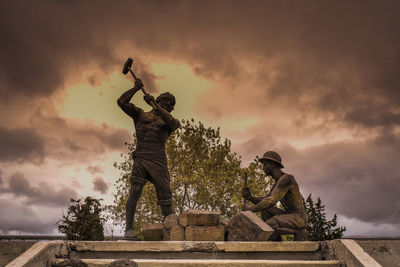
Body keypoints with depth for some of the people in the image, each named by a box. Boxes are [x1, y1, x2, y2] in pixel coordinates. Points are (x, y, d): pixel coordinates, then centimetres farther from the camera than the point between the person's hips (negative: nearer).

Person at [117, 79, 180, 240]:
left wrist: (153, 104, -8)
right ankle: (129, 230, -15)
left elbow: (173, 122, -5)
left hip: (158, 161, 2)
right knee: (135, 192, -16)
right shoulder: (140, 115, 21)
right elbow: (122, 102, 12)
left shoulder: (169, 122, 21)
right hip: (141, 159, -1)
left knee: (165, 195, -2)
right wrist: (136, 88, 4)